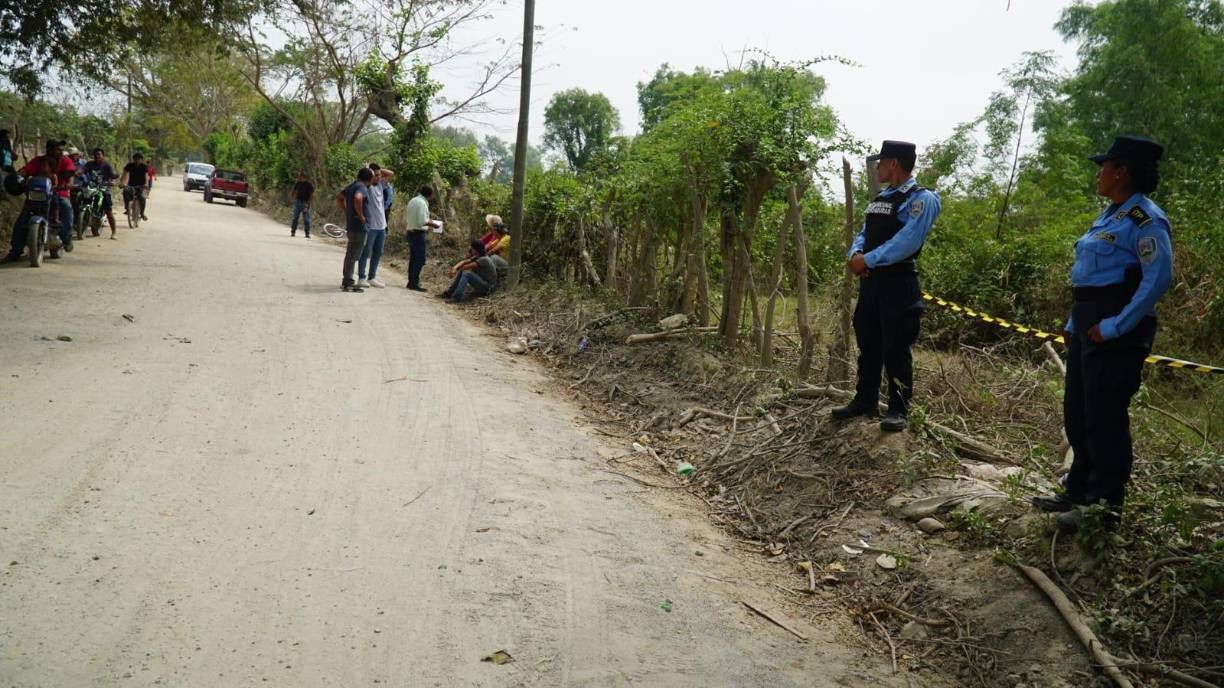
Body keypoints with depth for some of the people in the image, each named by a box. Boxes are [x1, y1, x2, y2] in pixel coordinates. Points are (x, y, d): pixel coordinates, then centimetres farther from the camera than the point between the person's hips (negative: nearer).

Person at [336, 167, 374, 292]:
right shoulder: (362, 188, -16)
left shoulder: (352, 186, 13)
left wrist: (346, 211, 19)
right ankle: (348, 283, -2)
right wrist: (361, 215, -25)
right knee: (354, 255, -5)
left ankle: (346, 281, 25)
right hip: (360, 226, -9)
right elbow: (357, 198, -37)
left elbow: (339, 197, 25)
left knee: (350, 254, 17)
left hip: (351, 225, 10)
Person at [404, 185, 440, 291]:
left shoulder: (412, 201, 13)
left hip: (411, 232, 9)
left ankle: (411, 282, 17)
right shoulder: (422, 203, -15)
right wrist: (433, 224, -6)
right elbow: (422, 221, -21)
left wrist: (428, 223, 17)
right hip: (419, 234, -9)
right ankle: (414, 283, -9)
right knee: (420, 259, -7)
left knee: (413, 258, 14)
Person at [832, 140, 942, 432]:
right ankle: (865, 402, 25)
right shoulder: (879, 199, 18)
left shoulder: (921, 199, -10)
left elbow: (907, 242, -21)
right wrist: (855, 254, -5)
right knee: (867, 345, 14)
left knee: (895, 349, -4)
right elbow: (864, 233, 17)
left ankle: (898, 410, 5)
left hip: (898, 284, -8)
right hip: (870, 281, 9)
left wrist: (868, 260, -18)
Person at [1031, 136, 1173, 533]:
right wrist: (1074, 324, 18)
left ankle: (1105, 507, 7)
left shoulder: (1144, 219, -14)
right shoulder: (1110, 216, 16)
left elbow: (1158, 278, -21)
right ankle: (1079, 490, 28)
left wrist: (1116, 326, -23)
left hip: (1117, 332, -10)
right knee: (1077, 412, 15)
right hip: (1091, 327, 10)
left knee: (1104, 418, -4)